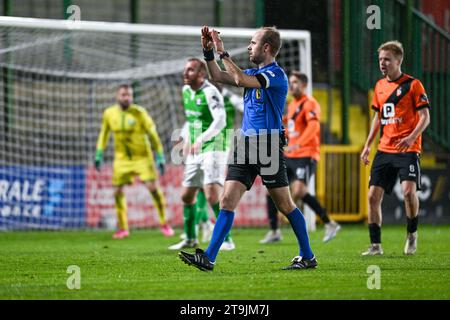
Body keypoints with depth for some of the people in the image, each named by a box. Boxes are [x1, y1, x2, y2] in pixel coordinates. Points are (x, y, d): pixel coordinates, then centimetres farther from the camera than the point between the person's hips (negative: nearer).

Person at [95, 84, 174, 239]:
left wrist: (160, 158, -9)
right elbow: (104, 133, 14)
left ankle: (164, 224, 2)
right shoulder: (109, 113, -2)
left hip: (142, 156, -3)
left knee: (153, 187, -12)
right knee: (117, 191, -2)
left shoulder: (139, 113, -13)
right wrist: (99, 155, 13)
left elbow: (153, 134, -8)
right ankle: (123, 228, 12)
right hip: (122, 158, 3)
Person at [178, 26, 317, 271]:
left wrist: (222, 52, -19)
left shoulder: (276, 74, -12)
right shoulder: (254, 73, 16)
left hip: (268, 146, -8)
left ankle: (308, 257, 15)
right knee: (227, 201, -2)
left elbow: (241, 80, -25)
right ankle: (208, 258, -8)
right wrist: (208, 51, 6)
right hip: (245, 146, 8)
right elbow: (218, 77, 19)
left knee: (285, 205, 2)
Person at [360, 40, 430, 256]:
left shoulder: (412, 85, -5)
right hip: (384, 150, 6)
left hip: (407, 149, -6)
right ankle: (375, 245, 5)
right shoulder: (380, 86, 13)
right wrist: (368, 145, 16)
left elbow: (425, 117, -8)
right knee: (373, 195, -2)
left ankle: (412, 234, 0)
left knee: (409, 191, -23)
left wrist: (411, 137, -23)